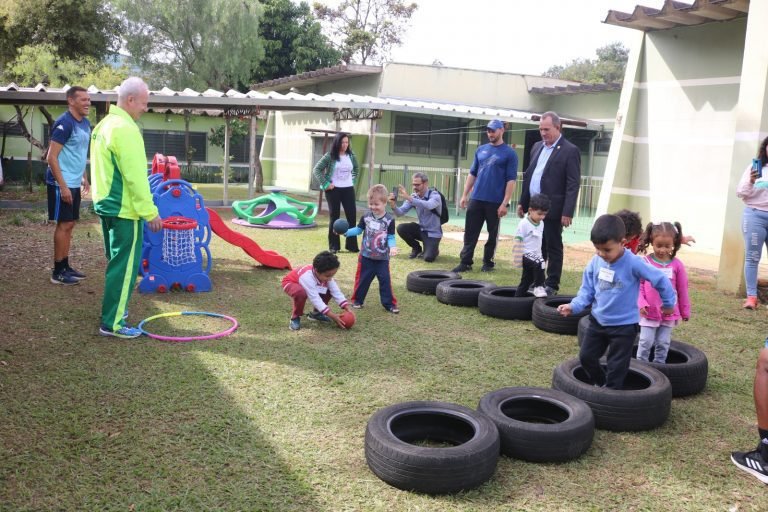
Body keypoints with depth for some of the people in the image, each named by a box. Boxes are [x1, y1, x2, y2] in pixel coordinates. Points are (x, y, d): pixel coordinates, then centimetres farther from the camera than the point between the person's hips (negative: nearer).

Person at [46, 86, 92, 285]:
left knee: (70, 224, 12)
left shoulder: (85, 123, 9)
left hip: (74, 183, 8)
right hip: (62, 184, -8)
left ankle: (65, 266, 21)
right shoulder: (64, 123, -17)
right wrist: (62, 186, -22)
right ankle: (58, 272, 4)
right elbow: (51, 157, -20)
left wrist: (84, 178, 19)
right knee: (64, 225, -4)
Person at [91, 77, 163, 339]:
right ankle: (112, 323, -1)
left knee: (117, 263, 20)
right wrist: (150, 211, -19)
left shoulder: (104, 125, 14)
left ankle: (113, 309, 31)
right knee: (125, 267, -4)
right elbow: (136, 176, -22)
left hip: (107, 205, 10)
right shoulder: (125, 129, -18)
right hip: (125, 210, -10)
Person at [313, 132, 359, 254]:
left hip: (348, 189, 4)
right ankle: (334, 246, 11)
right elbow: (316, 169, -8)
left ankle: (351, 245, 9)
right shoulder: (330, 156, -9)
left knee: (352, 216, -1)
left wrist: (353, 181, 12)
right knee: (334, 217, 2)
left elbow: (356, 168, 24)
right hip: (334, 190, -4)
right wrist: (325, 184, -12)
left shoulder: (351, 156, 5)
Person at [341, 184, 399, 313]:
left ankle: (389, 304, 9)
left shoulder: (389, 220, -8)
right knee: (362, 279, 10)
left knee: (385, 280, 1)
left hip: (382, 258, -1)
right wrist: (346, 232, -10)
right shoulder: (366, 217, -2)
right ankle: (357, 300, 24)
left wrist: (392, 247, -25)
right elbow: (358, 229, 6)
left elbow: (391, 237, -6)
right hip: (366, 256, 2)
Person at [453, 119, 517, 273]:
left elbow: (511, 180, -7)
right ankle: (465, 262, 7)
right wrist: (465, 195, 7)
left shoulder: (509, 153, -3)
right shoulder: (481, 150, 11)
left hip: (495, 202, -4)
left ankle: (488, 262, 19)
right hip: (476, 199, 4)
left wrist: (505, 203, -13)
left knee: (492, 234, 8)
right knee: (470, 232, 2)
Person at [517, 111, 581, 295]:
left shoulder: (570, 151, -7)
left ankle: (552, 285, 11)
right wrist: (522, 202, 14)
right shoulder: (537, 147, 14)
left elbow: (573, 185, -12)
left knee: (553, 248, 3)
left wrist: (567, 213, -18)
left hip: (553, 210, -6)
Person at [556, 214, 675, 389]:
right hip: (598, 320, 5)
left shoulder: (633, 263, -22)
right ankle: (600, 385, 37)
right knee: (586, 357, 14)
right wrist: (574, 306, -14)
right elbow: (587, 289, 2)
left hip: (624, 325, -5)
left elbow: (660, 280, -13)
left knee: (616, 366, 6)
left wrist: (668, 303, -1)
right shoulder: (595, 262, -7)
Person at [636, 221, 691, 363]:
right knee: (646, 342, 2)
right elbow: (639, 285, -5)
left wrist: (685, 311, 10)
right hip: (649, 312, -2)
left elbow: (682, 290, 4)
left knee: (663, 343, 11)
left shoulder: (677, 265, -5)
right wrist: (641, 303, -17)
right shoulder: (645, 262, -9)